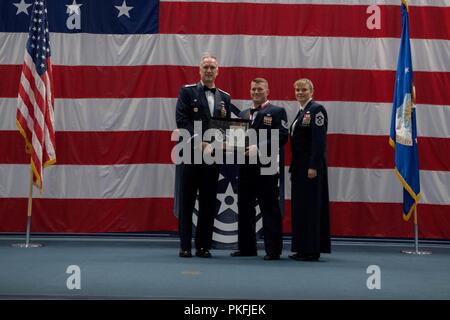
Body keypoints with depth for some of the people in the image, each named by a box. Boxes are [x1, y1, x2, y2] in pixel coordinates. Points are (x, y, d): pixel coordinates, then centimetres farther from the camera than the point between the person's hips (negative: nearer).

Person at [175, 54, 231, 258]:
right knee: (187, 202, 1)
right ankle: (185, 246, 8)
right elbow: (182, 120, -8)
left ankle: (204, 246, 14)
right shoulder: (187, 91, 3)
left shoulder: (224, 97, 15)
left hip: (212, 155, 3)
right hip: (191, 155, -3)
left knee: (208, 203, 6)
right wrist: (198, 142, -17)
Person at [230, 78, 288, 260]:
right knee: (244, 208, 10)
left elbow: (282, 137, -11)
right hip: (246, 167, 6)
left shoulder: (277, 112, 1)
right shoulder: (243, 114, 19)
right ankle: (246, 247, 20)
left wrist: (259, 148, -20)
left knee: (269, 208, -2)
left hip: (266, 168, -6)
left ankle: (273, 250, 5)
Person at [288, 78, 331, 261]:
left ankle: (312, 251, 1)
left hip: (310, 165, -9)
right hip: (299, 165, 9)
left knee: (310, 205, -5)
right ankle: (302, 249, 18)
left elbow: (319, 140, -17)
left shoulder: (316, 109, -9)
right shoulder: (301, 112, 17)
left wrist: (313, 166, -22)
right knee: (299, 206, 11)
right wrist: (293, 167, 14)